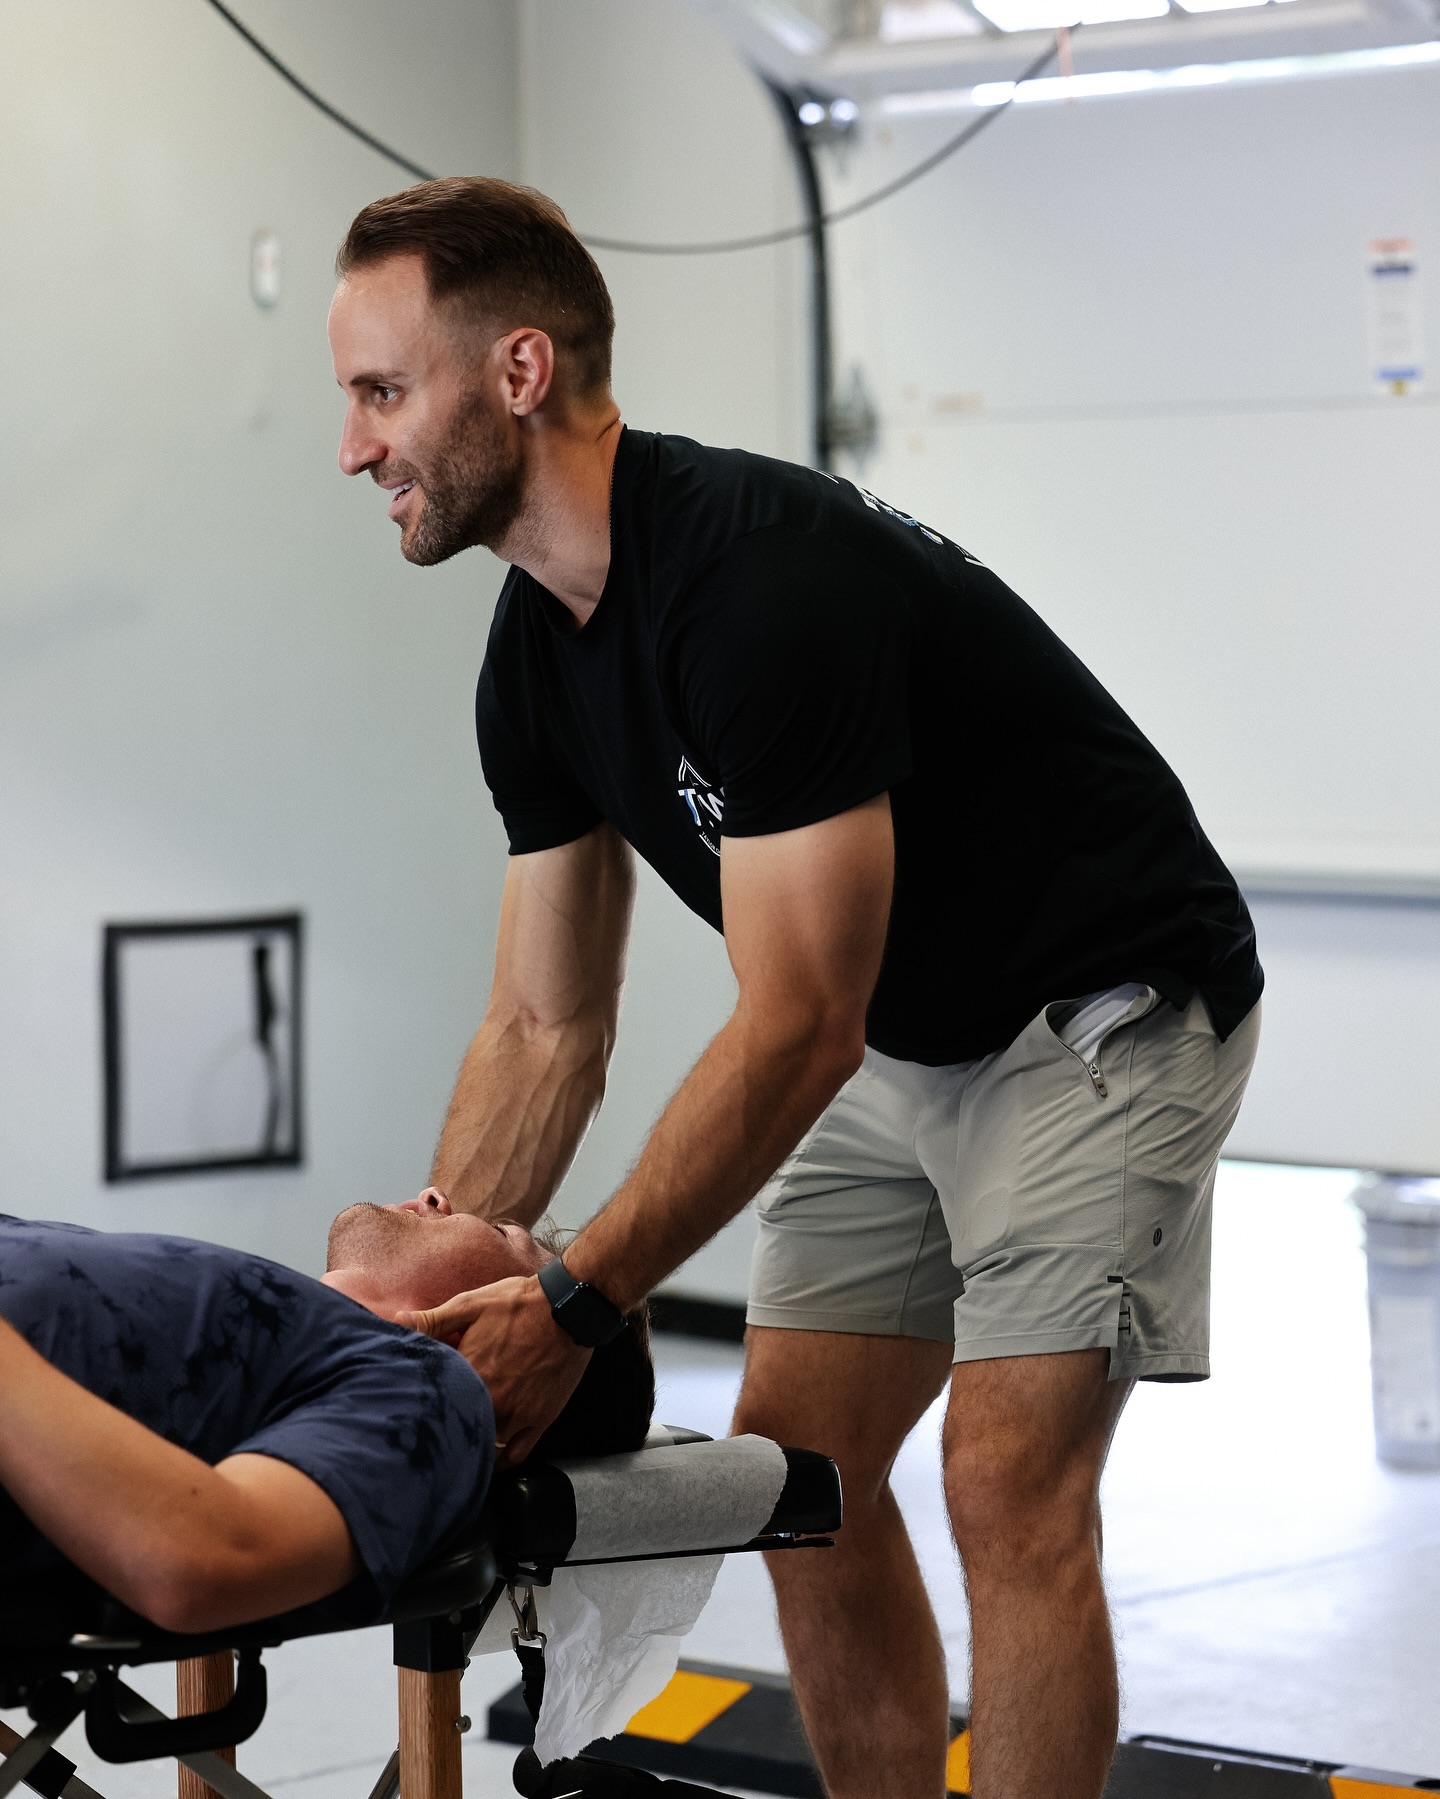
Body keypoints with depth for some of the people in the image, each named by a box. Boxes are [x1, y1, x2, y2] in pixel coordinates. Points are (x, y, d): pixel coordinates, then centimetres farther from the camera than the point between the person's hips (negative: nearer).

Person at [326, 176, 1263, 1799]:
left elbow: (794, 1030, -30)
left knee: (1010, 1486, -16)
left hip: (1104, 1011, -9)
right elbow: (546, 1028, 3)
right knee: (795, 1462, 5)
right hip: (899, 1041, 9)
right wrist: (431, 1296, -9)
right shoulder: (537, 651, -2)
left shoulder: (765, 582, -31)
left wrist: (571, 1307, -28)